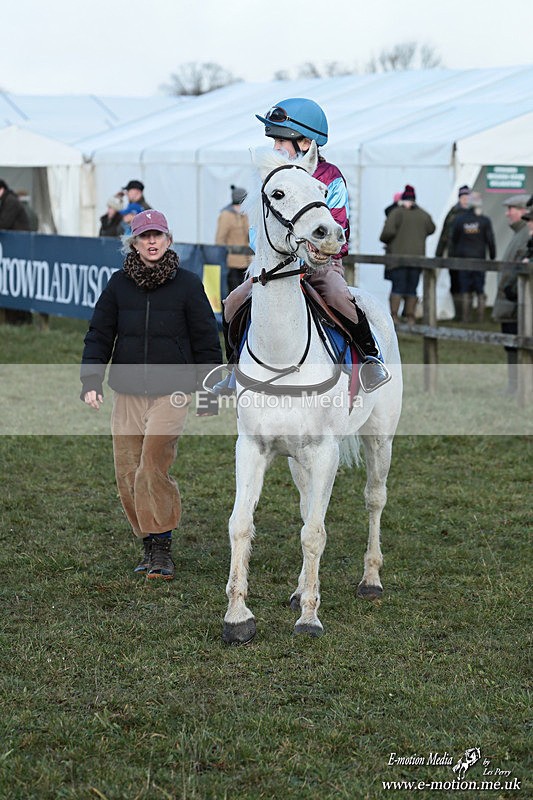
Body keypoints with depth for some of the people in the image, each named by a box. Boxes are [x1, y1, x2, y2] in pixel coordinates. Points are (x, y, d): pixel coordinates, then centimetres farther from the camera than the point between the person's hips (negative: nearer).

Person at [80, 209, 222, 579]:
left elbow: (206, 340, 7)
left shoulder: (188, 284, 2)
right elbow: (99, 334, 11)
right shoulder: (119, 284, 8)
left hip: (172, 393, -3)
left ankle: (161, 546, -8)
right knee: (128, 475, 2)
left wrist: (209, 392, 6)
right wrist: (91, 380, 0)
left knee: (153, 467, -17)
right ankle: (150, 543, 16)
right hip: (128, 395, 3)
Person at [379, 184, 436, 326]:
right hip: (417, 256, 3)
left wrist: (384, 240, 3)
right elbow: (431, 229, 22)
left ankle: (394, 316, -12)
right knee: (411, 289, 6)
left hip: (399, 256, -3)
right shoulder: (423, 215, 6)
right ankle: (410, 318, 4)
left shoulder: (396, 213, -7)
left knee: (397, 288, -3)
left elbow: (388, 231, -17)